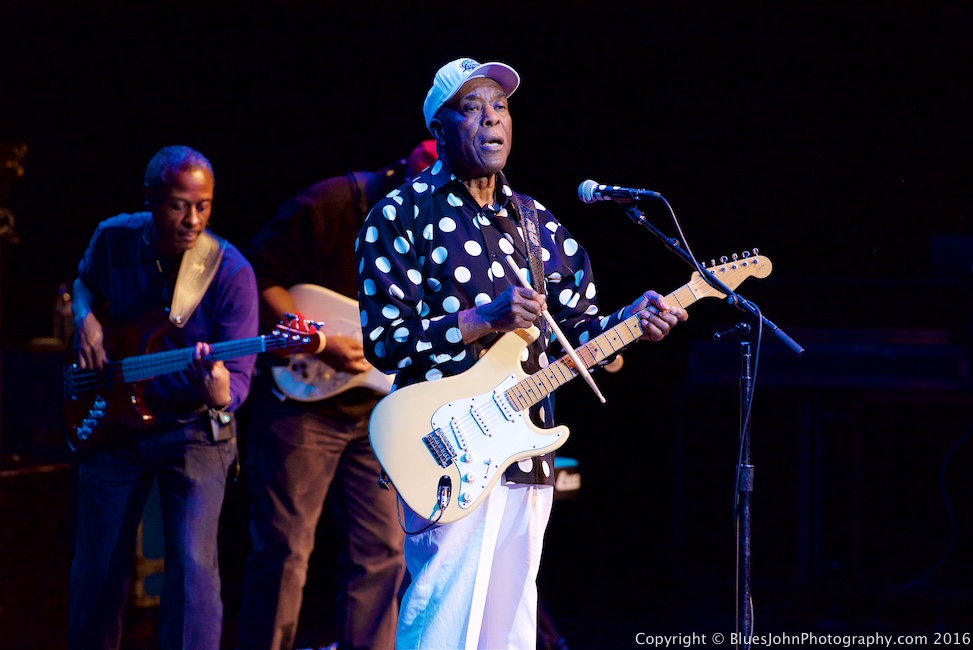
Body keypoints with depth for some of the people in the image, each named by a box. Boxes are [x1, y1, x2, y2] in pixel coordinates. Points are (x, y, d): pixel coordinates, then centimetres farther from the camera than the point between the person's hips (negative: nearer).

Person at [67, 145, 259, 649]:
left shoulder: (230, 272, -19)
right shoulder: (114, 239, -6)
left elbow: (239, 376, -20)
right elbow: (85, 282, 18)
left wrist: (220, 391, -43)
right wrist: (87, 321, -3)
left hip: (193, 427, -3)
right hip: (112, 424, 4)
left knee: (193, 565, -15)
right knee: (96, 568, 10)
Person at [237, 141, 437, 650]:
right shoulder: (328, 208, -16)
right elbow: (258, 280, -16)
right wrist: (321, 343, -22)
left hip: (377, 408, 6)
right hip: (302, 397, -6)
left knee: (381, 552, 5)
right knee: (285, 547, -3)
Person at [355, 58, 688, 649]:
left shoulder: (537, 223, 17)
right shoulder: (402, 216, -2)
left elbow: (579, 325, 19)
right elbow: (383, 341, -10)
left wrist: (630, 322, -2)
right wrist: (485, 320, -19)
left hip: (527, 462, 7)